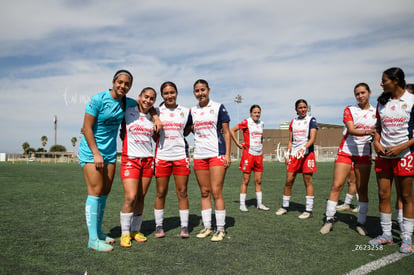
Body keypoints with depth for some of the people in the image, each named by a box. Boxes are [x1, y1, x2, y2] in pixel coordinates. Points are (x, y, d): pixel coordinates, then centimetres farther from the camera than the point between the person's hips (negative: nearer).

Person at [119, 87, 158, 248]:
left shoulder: (153, 118, 12)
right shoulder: (128, 112, 1)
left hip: (148, 160, 4)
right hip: (130, 159, -4)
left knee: (141, 198, 6)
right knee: (130, 197, -11)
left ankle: (136, 230, 20)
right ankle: (125, 233, 5)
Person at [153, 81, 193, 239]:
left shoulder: (185, 112, 7)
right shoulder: (157, 111, 5)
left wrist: (176, 138, 6)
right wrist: (162, 142, -1)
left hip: (181, 155, 1)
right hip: (162, 156, 0)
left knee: (182, 192, 2)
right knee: (161, 193, 4)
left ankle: (184, 227, 11)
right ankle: (159, 226, 17)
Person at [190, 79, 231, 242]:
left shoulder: (218, 107, 1)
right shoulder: (192, 111, 12)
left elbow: (226, 132, -1)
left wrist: (227, 154, -7)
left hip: (217, 154, -4)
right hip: (199, 155, 4)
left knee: (216, 192, -7)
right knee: (204, 193, 8)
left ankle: (220, 230, 3)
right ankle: (207, 227, 17)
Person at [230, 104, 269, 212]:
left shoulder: (261, 123, 12)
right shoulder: (246, 122, -7)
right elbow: (232, 130, -8)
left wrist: (261, 145, 15)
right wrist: (238, 143, -9)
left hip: (259, 155, 6)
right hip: (248, 153, -6)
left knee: (258, 181, 9)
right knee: (245, 180, -1)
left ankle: (259, 203, 18)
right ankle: (242, 204, 7)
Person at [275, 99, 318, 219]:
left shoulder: (311, 120, 1)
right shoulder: (293, 122, 15)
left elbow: (312, 138, -9)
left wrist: (303, 148, -24)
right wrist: (287, 154, 10)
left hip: (307, 153, -4)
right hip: (294, 154, 5)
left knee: (308, 181, -3)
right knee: (288, 181, 4)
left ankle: (309, 210, 3)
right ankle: (284, 206, 17)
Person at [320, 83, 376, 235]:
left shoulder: (376, 112, 8)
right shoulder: (349, 110, 0)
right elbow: (351, 130, -15)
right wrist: (367, 132, -33)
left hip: (364, 154, 2)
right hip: (346, 151, -2)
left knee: (362, 189, 3)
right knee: (336, 185, -6)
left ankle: (361, 222, 14)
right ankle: (329, 219, 2)